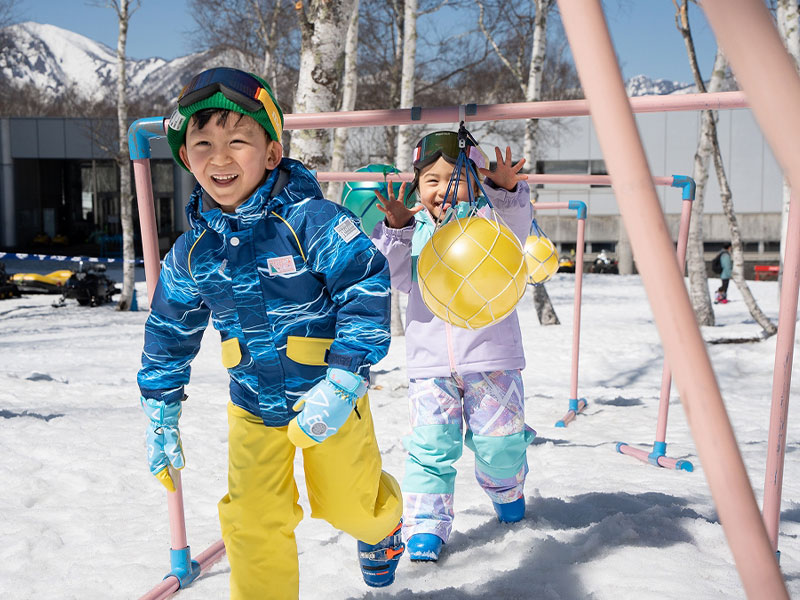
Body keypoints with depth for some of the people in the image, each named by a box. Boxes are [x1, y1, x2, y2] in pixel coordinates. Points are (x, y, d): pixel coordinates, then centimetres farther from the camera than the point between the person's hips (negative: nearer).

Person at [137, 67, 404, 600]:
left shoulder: (309, 219, -21)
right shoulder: (192, 251, -4)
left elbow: (367, 288, -23)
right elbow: (169, 333, 9)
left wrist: (342, 383, -29)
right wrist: (161, 416, 11)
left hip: (329, 400, -3)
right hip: (253, 406, 4)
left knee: (350, 506, 15)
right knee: (255, 522, 4)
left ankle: (382, 524, 51)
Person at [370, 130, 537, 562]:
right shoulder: (414, 229, 7)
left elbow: (516, 232, -20)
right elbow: (400, 279, -1)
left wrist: (507, 192, -38)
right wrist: (395, 231, -13)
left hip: (490, 354, -1)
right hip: (430, 361, 2)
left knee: (499, 441, 7)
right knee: (431, 446, -1)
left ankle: (507, 490, 40)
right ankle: (426, 525, 13)